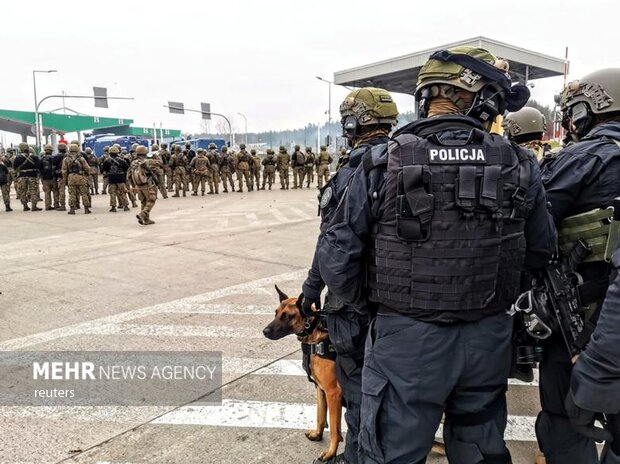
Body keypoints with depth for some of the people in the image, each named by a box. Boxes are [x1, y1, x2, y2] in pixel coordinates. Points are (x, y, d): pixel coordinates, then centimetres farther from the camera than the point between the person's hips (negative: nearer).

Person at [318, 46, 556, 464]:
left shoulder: (382, 165, -13)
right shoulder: (519, 166, -6)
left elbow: (338, 260, -10)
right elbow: (541, 251, 6)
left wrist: (373, 305, 7)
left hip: (407, 340, -2)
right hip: (490, 337, 3)